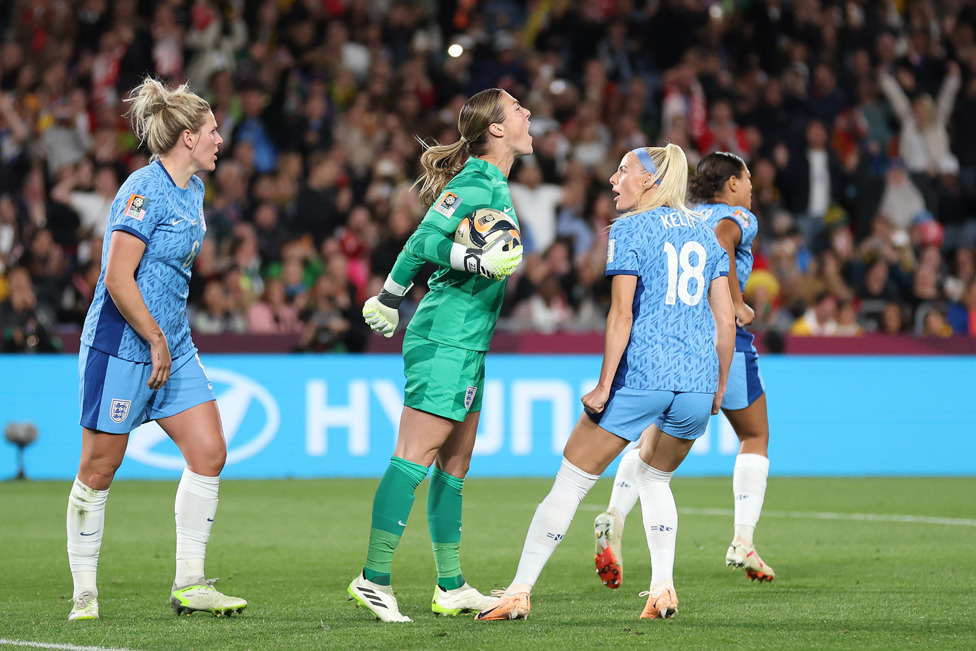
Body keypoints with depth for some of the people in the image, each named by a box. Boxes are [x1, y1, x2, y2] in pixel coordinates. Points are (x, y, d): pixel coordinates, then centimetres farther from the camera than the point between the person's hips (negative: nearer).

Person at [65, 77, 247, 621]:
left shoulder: (192, 190, 12)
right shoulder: (144, 191, -17)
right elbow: (118, 279, -21)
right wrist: (157, 341, -16)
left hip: (171, 346, 9)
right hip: (122, 347, -9)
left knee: (209, 454, 0)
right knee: (99, 469, 1)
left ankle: (190, 584, 6)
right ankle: (85, 593, 11)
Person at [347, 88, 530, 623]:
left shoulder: (495, 185, 16)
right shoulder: (476, 182, -13)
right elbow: (426, 242, -21)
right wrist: (483, 262, -25)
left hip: (466, 343, 10)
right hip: (445, 339, -10)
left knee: (455, 463, 12)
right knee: (416, 455, -11)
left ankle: (452, 588, 17)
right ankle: (374, 577, -12)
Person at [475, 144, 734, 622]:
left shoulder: (628, 230, -1)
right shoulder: (706, 233, 15)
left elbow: (621, 315, -9)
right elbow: (726, 318, 12)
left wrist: (605, 385, -8)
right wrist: (719, 386, 19)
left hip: (641, 375, -5)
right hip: (697, 380, 5)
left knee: (572, 480, 2)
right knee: (655, 479, 26)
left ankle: (519, 593, 3)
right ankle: (662, 590, 13)